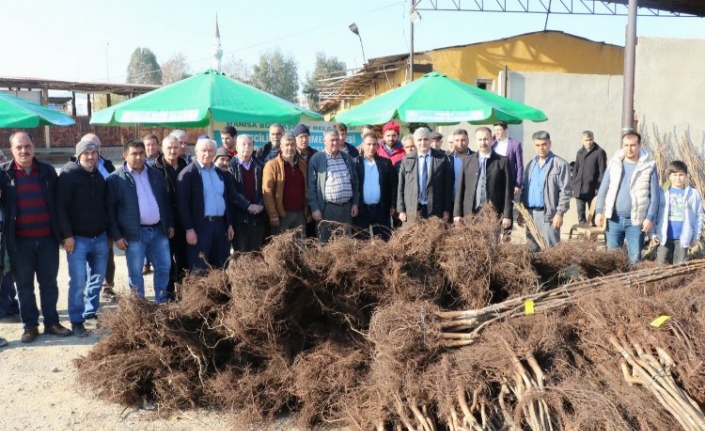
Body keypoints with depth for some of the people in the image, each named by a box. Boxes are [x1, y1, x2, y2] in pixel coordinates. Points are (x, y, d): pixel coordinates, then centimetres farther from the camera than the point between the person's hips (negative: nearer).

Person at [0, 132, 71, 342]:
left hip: (47, 238, 1)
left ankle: (51, 322, 22)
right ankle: (30, 325, 20)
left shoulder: (47, 171, 4)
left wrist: (62, 232, 5)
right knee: (24, 284, 8)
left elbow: (58, 202, 6)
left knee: (49, 283, 11)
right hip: (19, 240, -1)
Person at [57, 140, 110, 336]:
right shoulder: (68, 175, -8)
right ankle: (76, 320, 9)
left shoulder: (100, 176, 10)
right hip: (77, 238, -5)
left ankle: (91, 313, 27)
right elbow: (61, 207, -12)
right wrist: (67, 235, -16)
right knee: (78, 281, -3)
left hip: (100, 237, 6)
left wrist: (109, 232, 15)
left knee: (97, 278, 12)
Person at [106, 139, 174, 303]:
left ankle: (161, 302, 23)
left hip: (158, 230, 4)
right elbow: (110, 209, -6)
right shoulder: (116, 178, -4)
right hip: (134, 233, -4)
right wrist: (117, 236, -9)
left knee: (164, 267, 8)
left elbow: (165, 201, 16)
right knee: (135, 273, 5)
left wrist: (170, 223, 11)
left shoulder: (156, 174, 10)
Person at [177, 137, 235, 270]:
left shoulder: (220, 173, 13)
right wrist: (189, 229, -15)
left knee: (221, 268, 11)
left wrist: (230, 224, 11)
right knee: (199, 270, -1)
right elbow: (183, 203, -10)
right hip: (200, 226, -6)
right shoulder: (188, 173, -5)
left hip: (221, 224, 6)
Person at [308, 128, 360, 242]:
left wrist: (355, 203, 9)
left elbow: (355, 182, 15)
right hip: (327, 207, -4)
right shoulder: (317, 158, -3)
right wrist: (314, 208, -11)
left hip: (346, 206, 4)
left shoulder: (347, 157, 11)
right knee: (325, 241, 2)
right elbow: (311, 185, -6)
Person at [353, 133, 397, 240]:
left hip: (381, 209, 2)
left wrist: (393, 205, 2)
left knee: (384, 241, 6)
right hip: (361, 209, -1)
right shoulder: (355, 162, 1)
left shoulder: (386, 162, 7)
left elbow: (393, 184, 7)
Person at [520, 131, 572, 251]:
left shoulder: (561, 164, -4)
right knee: (533, 249, 11)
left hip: (548, 214, -6)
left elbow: (565, 191, -9)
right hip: (530, 213, 6)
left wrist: (559, 213, -15)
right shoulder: (531, 164, 15)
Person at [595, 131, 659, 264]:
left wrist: (650, 218, -9)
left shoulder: (649, 166, -3)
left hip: (636, 221, -2)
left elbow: (654, 195, -2)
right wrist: (599, 211, -2)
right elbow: (603, 189, 6)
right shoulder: (613, 163, 4)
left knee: (635, 258, 6)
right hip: (614, 219, 2)